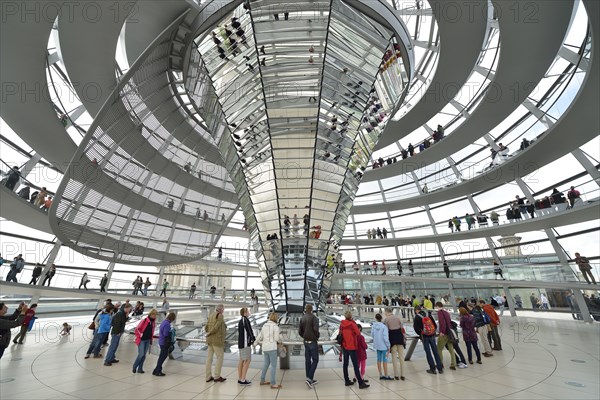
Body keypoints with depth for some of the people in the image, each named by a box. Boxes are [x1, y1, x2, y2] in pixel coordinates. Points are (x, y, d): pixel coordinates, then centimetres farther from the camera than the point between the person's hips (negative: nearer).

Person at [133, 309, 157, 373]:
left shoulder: (153, 322, 3)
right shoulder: (144, 320, -17)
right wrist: (140, 335, -11)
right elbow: (136, 329, -13)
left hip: (148, 340, 6)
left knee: (144, 355, 8)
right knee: (141, 354, -5)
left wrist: (151, 341, 13)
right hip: (141, 340, -6)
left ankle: (140, 369, 19)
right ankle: (134, 367, 17)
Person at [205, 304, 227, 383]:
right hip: (217, 340, -8)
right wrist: (210, 333, -8)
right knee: (220, 358, 5)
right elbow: (216, 327, -22)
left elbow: (206, 327, 9)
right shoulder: (220, 315, -15)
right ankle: (217, 376, 11)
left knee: (209, 358, 12)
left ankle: (208, 377, 19)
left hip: (210, 340, 8)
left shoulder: (211, 316, 8)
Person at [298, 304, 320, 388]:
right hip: (312, 341, -6)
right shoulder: (314, 318, -14)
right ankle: (309, 378, -6)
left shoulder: (302, 318, 5)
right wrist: (318, 336, -4)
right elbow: (315, 329, -23)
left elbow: (299, 331, 5)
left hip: (306, 342, 6)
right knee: (315, 360, 3)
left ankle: (310, 379, 21)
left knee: (307, 360, 13)